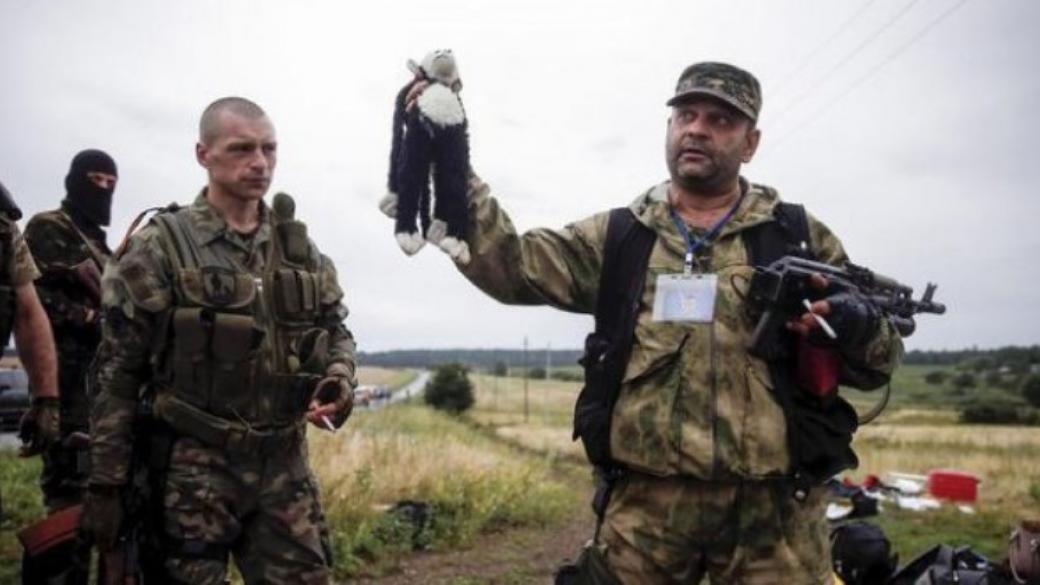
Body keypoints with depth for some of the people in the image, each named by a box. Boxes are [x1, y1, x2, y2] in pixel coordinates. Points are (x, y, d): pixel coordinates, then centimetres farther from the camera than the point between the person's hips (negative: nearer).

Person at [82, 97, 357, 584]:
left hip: (285, 463, 4)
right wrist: (105, 485, -7)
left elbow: (335, 327, 16)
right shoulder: (159, 248, -6)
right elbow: (116, 375, -6)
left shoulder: (299, 247, 8)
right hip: (194, 467, -4)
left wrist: (339, 375, -7)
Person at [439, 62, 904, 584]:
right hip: (645, 502, 1)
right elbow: (509, 265, -2)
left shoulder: (800, 237, 8)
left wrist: (856, 324, -13)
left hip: (770, 506, 0)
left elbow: (879, 359, 11)